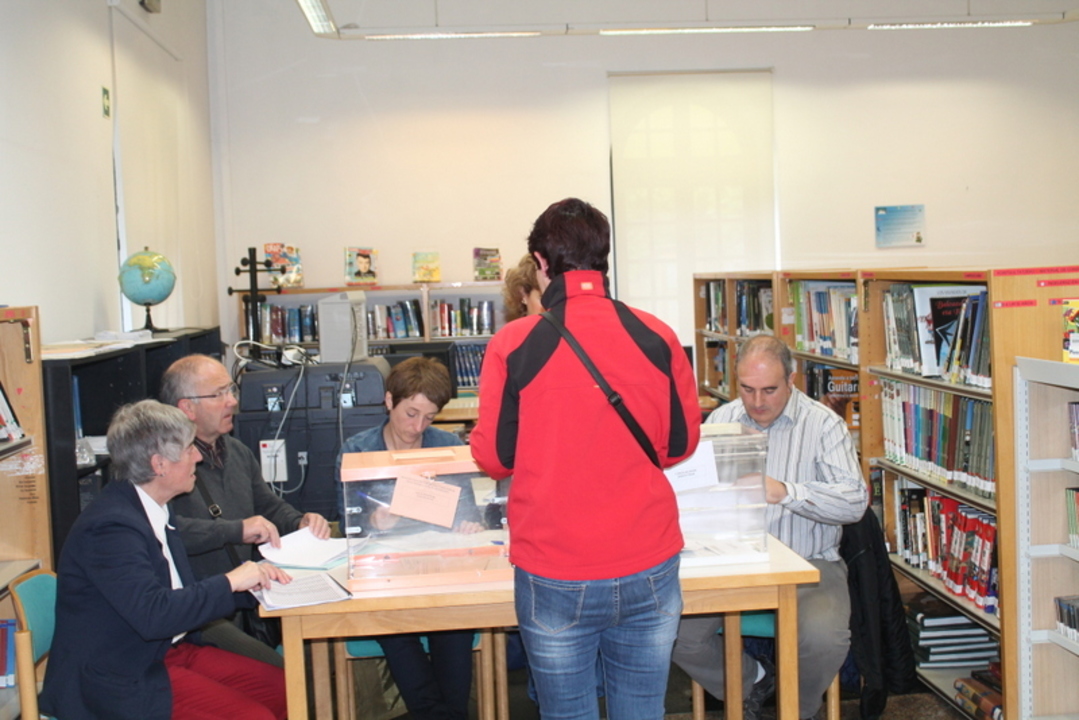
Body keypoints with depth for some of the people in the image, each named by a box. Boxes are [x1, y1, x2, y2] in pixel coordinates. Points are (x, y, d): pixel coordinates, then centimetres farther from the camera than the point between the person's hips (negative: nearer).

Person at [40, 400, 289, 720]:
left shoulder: (154, 510, 8)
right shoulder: (111, 526, -22)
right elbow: (153, 615, -30)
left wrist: (247, 580, -5)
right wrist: (229, 582, -21)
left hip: (169, 649, 9)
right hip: (122, 680, -9)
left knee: (284, 690, -3)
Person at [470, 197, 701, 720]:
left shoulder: (514, 344, -10)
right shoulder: (657, 338, -4)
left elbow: (494, 457, -4)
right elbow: (681, 443, 7)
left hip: (554, 578, -2)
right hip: (648, 569, 2)